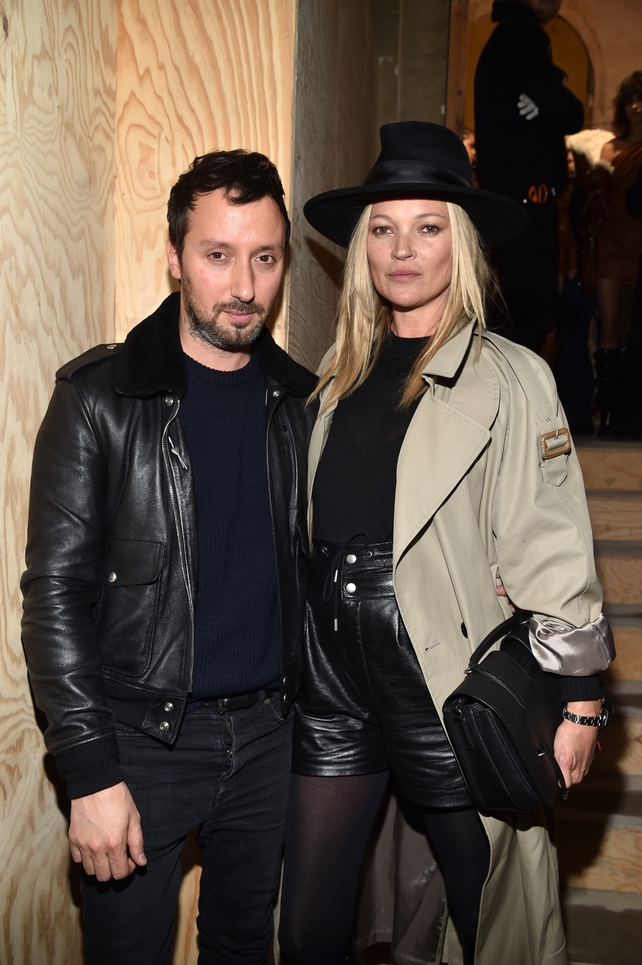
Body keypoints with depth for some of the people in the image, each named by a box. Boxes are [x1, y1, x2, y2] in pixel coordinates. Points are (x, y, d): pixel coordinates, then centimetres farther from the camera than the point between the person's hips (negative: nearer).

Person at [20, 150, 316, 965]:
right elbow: (56, 589, -12)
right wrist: (90, 771, -15)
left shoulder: (298, 400, 3)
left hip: (267, 733, 4)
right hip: (143, 737, -4)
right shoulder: (100, 396, -10)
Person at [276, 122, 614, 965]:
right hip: (332, 675, 5)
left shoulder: (510, 380, -6)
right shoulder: (341, 376, 10)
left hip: (447, 684, -4)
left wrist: (577, 701, -9)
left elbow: (550, 551, -8)